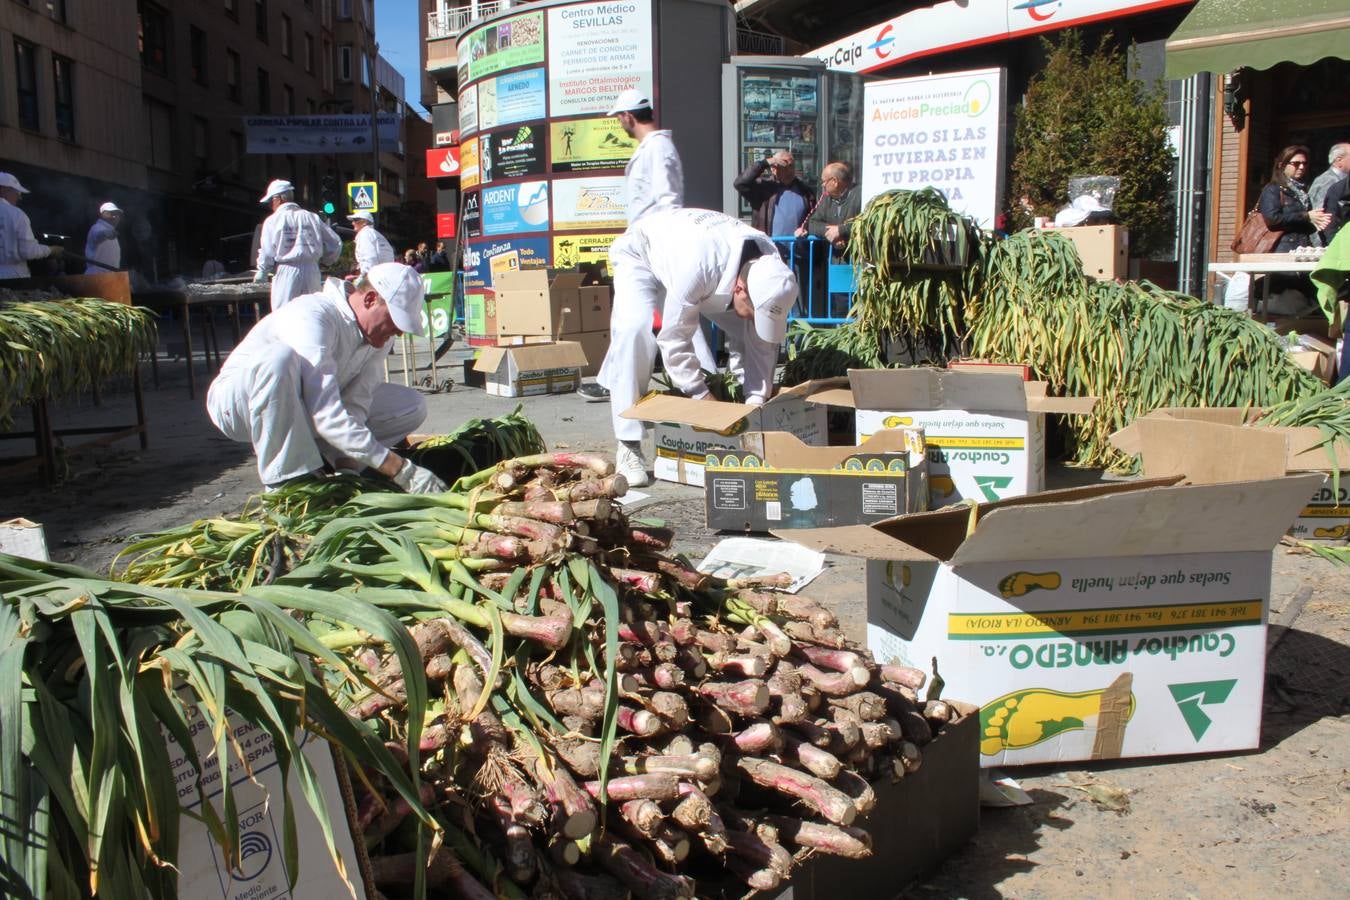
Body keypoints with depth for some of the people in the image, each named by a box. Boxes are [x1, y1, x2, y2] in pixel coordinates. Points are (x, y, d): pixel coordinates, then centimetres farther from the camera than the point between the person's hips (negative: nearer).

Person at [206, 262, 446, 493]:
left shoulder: (380, 335, -10)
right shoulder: (312, 317, -33)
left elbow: (355, 407, -17)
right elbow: (327, 416, -42)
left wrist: (346, 464, -33)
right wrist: (401, 470, -46)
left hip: (299, 409, 7)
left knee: (413, 407, -6)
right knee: (278, 356, -41)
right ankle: (287, 483, -28)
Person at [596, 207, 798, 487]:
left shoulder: (769, 267, -28)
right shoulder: (697, 268, -46)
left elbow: (763, 341, -18)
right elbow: (674, 338, -36)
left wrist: (756, 400, -23)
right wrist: (703, 398, -32)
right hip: (641, 254, -5)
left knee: (745, 331, -10)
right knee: (635, 329, -30)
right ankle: (629, 445, -26)